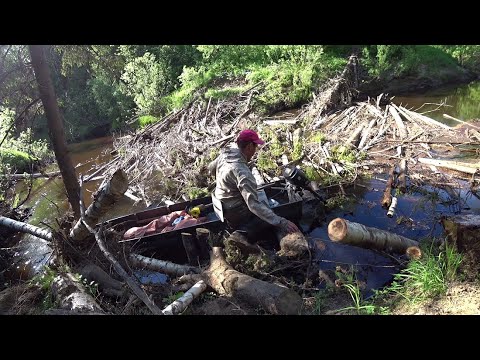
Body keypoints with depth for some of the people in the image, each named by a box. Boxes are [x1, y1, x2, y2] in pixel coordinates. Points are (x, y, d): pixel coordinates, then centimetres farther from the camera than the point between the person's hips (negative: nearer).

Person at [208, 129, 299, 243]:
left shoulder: (225, 153, -7)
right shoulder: (242, 172, -33)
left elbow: (211, 168, 14)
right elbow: (254, 205, -38)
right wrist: (282, 223, -39)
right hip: (236, 214, -9)